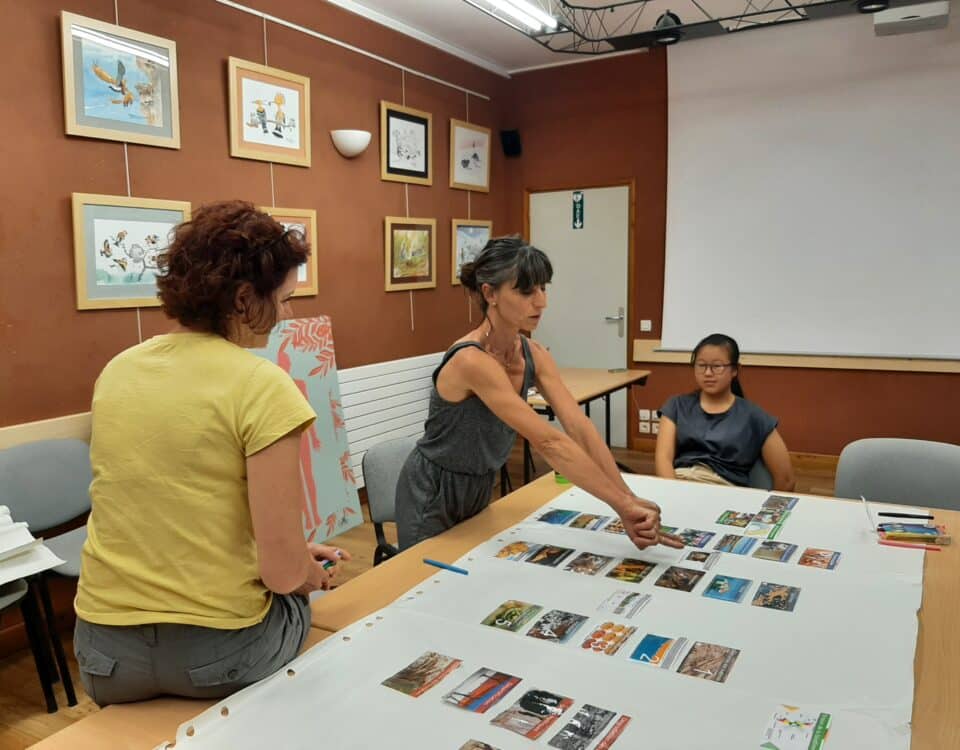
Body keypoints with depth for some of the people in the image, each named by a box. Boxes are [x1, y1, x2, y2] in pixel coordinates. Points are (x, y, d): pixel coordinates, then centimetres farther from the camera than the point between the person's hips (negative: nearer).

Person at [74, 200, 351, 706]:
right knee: (294, 601, 26)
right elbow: (284, 572, -19)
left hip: (105, 644, 5)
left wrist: (295, 557, 14)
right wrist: (315, 574, 4)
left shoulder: (115, 371, 2)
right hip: (217, 649, -5)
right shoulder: (261, 385, -18)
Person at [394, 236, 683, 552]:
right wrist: (624, 505, -36)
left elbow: (580, 428, -17)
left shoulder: (533, 355, -8)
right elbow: (549, 443, -37)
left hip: (479, 490, 8)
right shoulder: (471, 360, -32)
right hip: (433, 496, -8)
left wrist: (630, 501, -25)